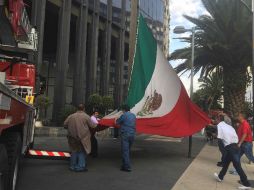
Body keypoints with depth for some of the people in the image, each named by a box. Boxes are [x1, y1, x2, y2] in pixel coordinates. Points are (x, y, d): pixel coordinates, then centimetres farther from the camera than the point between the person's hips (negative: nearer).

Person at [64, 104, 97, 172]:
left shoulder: (71, 116, 4)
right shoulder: (86, 116, -6)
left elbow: (65, 124, 8)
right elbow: (92, 125, -2)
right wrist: (95, 124, 20)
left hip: (73, 137, 4)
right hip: (82, 137, -4)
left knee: (74, 151, 17)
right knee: (82, 151, 8)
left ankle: (72, 166, 25)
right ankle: (80, 166, 7)